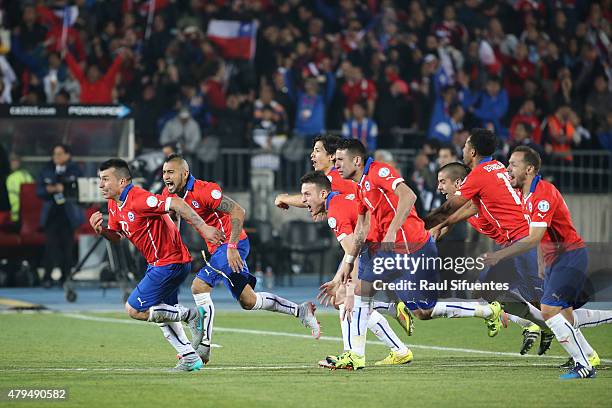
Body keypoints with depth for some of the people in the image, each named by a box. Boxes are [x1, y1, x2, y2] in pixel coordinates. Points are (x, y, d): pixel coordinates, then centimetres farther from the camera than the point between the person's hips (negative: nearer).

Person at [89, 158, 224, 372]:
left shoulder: (138, 199, -23)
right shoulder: (114, 205, 8)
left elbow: (176, 204, -28)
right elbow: (116, 235, 20)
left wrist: (203, 228, -30)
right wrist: (101, 229, -3)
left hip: (169, 263, -10)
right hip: (158, 264, 10)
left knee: (134, 310, -8)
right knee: (162, 316, 17)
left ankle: (193, 314, -3)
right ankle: (190, 358, 22)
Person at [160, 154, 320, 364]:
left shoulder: (204, 191, -22)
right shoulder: (169, 195, 1)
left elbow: (238, 212, -23)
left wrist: (232, 247, -28)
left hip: (232, 246, -9)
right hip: (218, 248, 9)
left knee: (199, 287, -19)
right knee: (248, 301, 14)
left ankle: (203, 346, -13)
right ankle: (300, 310, 28)